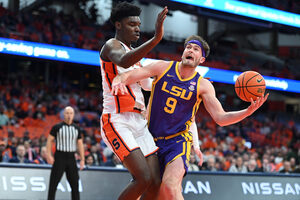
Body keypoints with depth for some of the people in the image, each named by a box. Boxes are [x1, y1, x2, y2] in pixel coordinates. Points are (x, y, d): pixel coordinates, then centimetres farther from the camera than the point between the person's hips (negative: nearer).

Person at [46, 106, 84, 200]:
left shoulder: (76, 129, 9)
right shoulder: (57, 127, -3)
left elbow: (80, 144, 13)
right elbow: (49, 140, -2)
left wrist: (82, 159, 6)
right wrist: (49, 155, -12)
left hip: (71, 158, 4)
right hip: (59, 157, -4)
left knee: (75, 184, 4)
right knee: (53, 183, -4)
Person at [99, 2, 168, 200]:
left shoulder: (134, 52, 22)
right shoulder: (112, 46, -7)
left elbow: (148, 85, 34)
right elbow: (123, 61, -33)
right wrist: (156, 39, -44)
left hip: (138, 122, 9)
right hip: (117, 122, -9)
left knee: (156, 183, -2)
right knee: (144, 179, -20)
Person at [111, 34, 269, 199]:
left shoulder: (203, 85, -3)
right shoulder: (163, 68, -1)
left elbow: (221, 118, -7)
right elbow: (127, 76, -8)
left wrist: (249, 111, -23)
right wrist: (119, 81, -32)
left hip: (177, 141, -2)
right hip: (152, 139, 3)